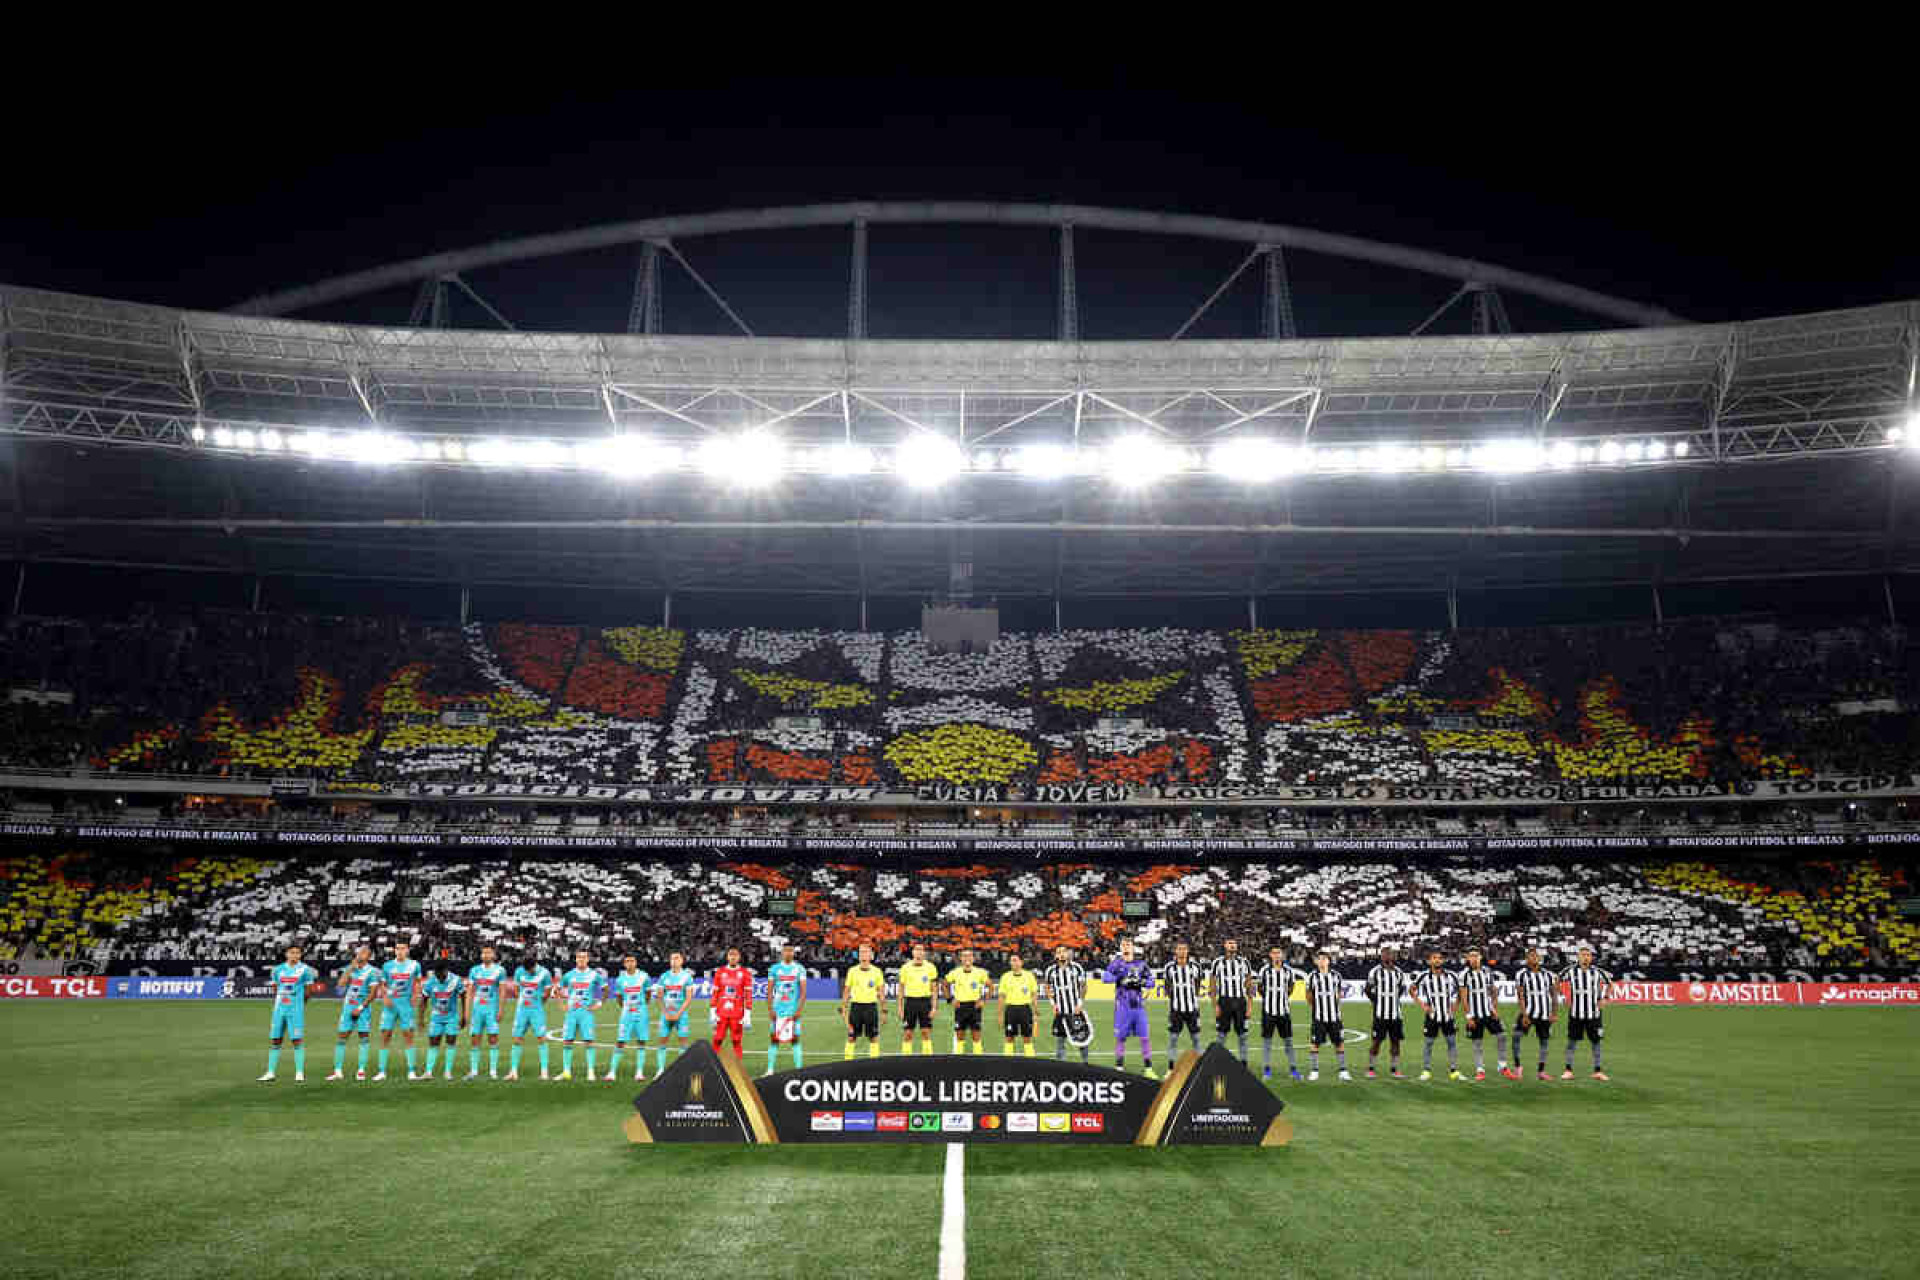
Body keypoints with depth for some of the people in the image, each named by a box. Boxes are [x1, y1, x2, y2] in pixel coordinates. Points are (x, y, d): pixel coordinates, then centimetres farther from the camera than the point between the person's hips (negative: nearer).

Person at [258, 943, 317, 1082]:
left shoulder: (305, 969, -2)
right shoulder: (278, 969, 9)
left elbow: (308, 992, 4)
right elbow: (275, 990, 18)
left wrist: (299, 1006, 7)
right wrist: (276, 1005, 15)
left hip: (296, 1010, -4)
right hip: (279, 1009, 4)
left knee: (297, 1040, -5)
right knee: (274, 1040, 5)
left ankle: (300, 1073, -2)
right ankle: (271, 1073, 13)